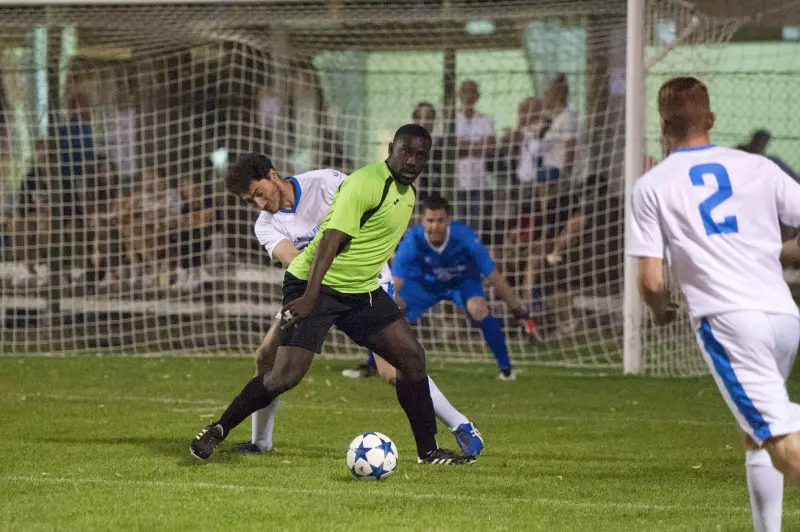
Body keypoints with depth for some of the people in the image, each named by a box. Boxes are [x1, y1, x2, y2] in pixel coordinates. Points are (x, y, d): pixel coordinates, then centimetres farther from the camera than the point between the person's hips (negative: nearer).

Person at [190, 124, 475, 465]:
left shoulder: (408, 193, 11)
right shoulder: (365, 184, -19)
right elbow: (331, 240, -26)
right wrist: (309, 297, -33)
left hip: (362, 290, 8)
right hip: (315, 285, -8)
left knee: (412, 357, -2)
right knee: (286, 375, -15)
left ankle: (428, 450, 8)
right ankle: (217, 431, 3)